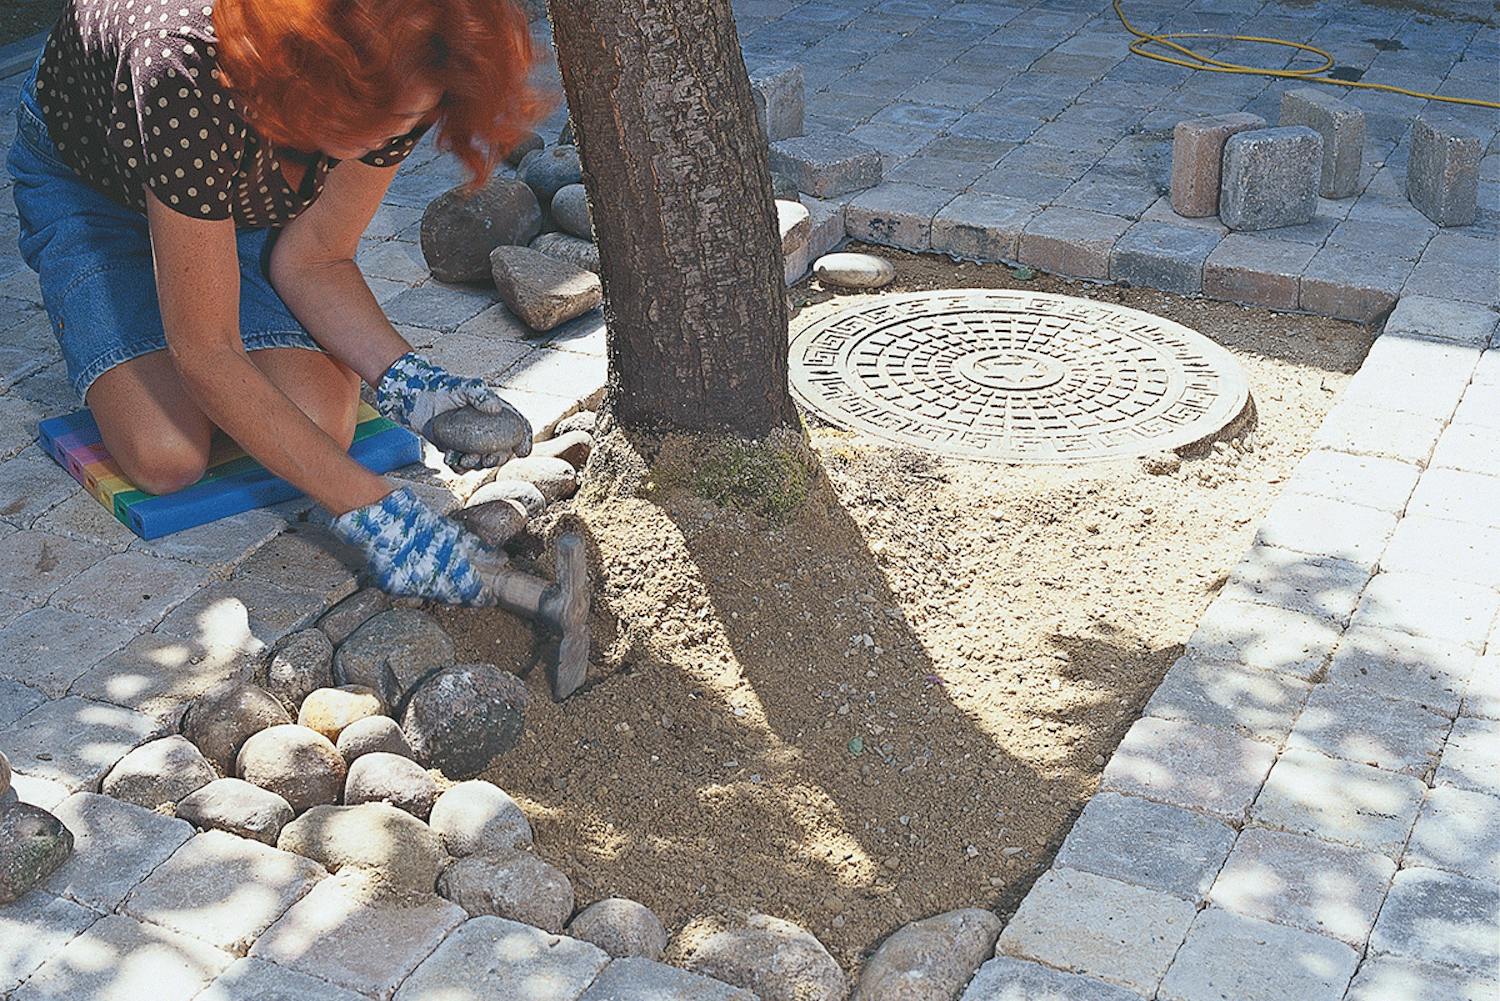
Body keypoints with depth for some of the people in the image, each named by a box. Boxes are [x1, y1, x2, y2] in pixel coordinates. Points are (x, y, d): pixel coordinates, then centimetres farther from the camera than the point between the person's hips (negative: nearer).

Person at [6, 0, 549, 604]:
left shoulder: (399, 86, -30)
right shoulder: (187, 72, -45)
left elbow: (312, 259, -17)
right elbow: (205, 350, -39)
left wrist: (404, 378, -36)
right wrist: (371, 514, -41)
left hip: (245, 189, 4)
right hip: (89, 180, -3)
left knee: (320, 429, -17)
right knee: (168, 456, -21)